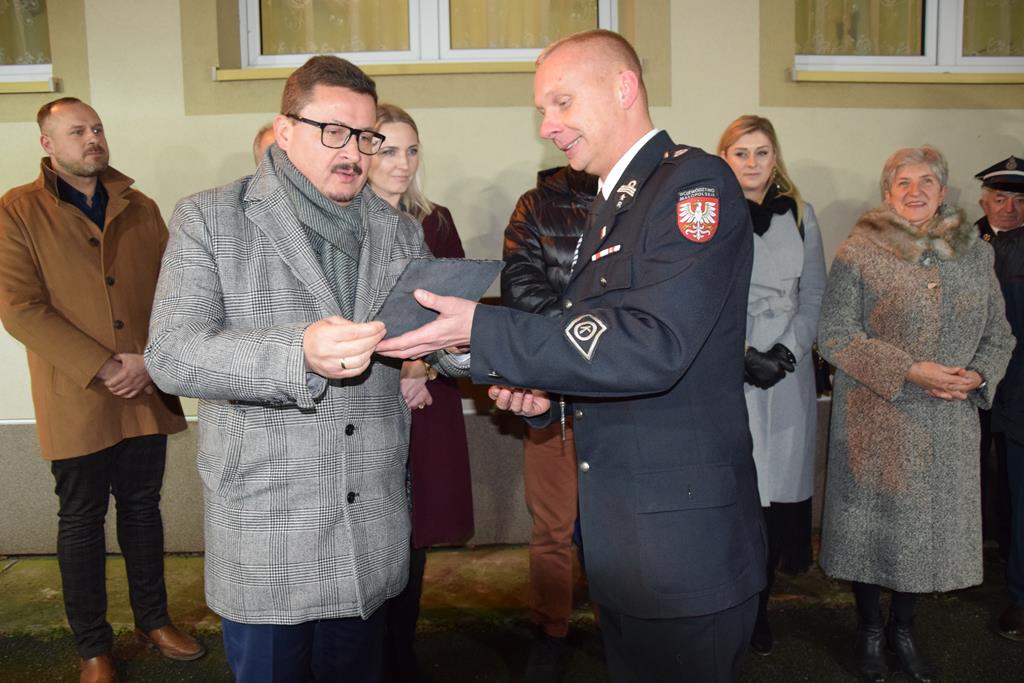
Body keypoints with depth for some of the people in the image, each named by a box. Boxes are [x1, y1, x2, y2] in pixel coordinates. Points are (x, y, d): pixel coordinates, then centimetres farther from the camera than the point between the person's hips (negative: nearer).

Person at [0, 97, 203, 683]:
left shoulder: (142, 210, 8)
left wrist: (150, 360, -11)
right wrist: (102, 368, -17)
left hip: (147, 394, 3)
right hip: (76, 400, -3)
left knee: (143, 508, 16)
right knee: (82, 521, 10)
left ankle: (153, 618, 33)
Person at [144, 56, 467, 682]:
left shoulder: (400, 232, 9)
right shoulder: (210, 220, -3)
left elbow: (444, 339, 6)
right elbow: (172, 354, -14)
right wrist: (297, 353, -31)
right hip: (262, 532, -3)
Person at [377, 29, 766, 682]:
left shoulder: (695, 182, -14)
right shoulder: (610, 208, 15)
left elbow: (652, 347, -27)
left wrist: (482, 329, -26)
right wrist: (543, 392, 2)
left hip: (684, 539, -9)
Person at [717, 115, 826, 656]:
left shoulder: (798, 215, 12)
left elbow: (813, 295, 10)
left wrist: (787, 352, -4)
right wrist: (742, 357, -10)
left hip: (787, 375, 3)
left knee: (778, 493, 4)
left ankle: (758, 609, 21)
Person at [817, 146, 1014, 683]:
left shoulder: (975, 253, 9)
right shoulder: (858, 252, -5)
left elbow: (999, 333, 14)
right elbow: (834, 334, -10)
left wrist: (979, 375, -7)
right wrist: (908, 371, -17)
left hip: (950, 424, 4)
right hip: (876, 421, -4)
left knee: (930, 522, 11)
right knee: (875, 519, 6)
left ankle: (903, 628, 32)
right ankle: (869, 629, 28)